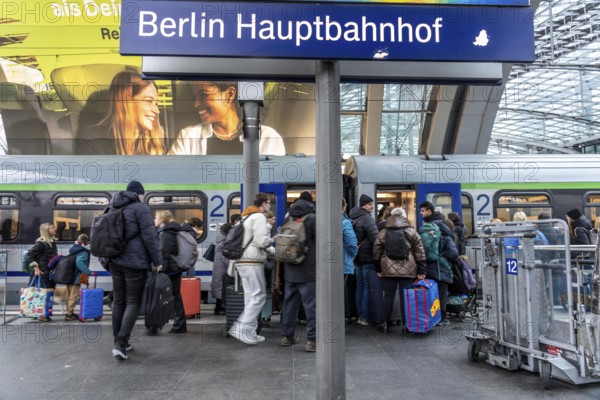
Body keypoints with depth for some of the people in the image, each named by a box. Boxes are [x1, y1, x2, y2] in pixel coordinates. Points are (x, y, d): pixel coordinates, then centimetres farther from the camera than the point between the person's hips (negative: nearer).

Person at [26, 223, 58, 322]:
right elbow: (30, 255, -15)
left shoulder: (52, 242, 10)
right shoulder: (41, 243, -13)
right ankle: (41, 315, 2)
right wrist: (36, 268, -18)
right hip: (42, 272, -8)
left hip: (50, 272, 8)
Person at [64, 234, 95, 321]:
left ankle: (69, 312, 28)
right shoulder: (84, 252, -15)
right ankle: (69, 314, 2)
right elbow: (79, 263, -30)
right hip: (76, 278, -9)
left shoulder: (74, 250, 13)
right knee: (73, 296, -1)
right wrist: (88, 272, -29)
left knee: (69, 295, 18)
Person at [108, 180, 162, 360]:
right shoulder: (141, 208, -7)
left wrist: (105, 258, 27)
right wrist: (157, 260, -8)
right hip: (135, 261, -7)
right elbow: (149, 237, -13)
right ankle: (121, 344, -10)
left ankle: (118, 341, 21)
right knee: (133, 302, -3)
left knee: (118, 301, 13)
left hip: (115, 261, 7)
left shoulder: (114, 209, 16)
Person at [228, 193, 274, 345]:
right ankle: (240, 328, -11)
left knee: (251, 297, 10)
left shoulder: (246, 217, 21)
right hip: (252, 262, -10)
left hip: (242, 261, 10)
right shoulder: (259, 216, -9)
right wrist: (273, 240, 1)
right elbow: (262, 241, -18)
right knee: (258, 296, -7)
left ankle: (250, 332, 11)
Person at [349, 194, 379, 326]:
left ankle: (360, 315, 19)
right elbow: (375, 239, -19)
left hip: (357, 257, 9)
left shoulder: (352, 218, 13)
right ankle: (365, 317, 1)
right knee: (368, 287, -2)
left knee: (360, 286, 14)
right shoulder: (367, 219, -14)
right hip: (368, 257, -8)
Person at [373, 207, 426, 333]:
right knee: (405, 297, 4)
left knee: (388, 296, 8)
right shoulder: (412, 232, 2)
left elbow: (376, 252, 7)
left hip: (388, 270, 1)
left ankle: (385, 323, 12)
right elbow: (420, 252, 1)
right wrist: (421, 271, 5)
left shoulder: (382, 233, 5)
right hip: (407, 270, -1)